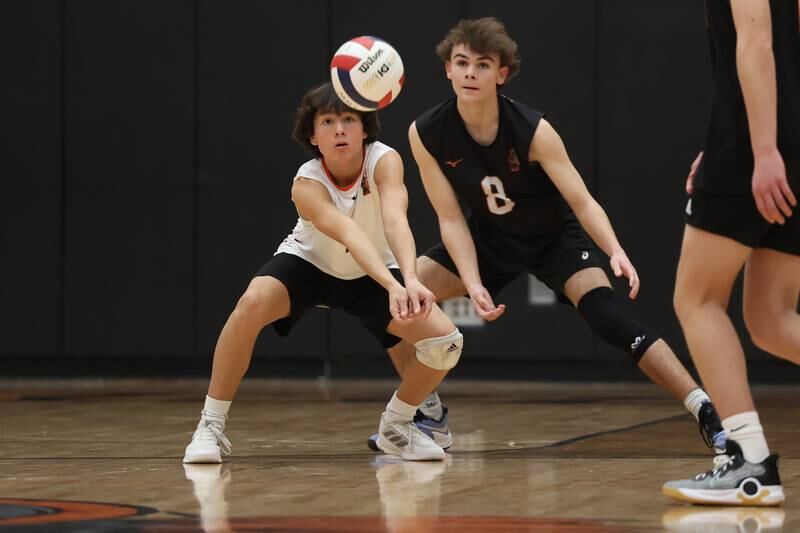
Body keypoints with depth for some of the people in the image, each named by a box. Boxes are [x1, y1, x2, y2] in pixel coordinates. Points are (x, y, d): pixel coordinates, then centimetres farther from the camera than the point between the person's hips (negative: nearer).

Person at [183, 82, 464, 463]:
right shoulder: (307, 184, -31)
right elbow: (348, 234, -48)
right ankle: (211, 426, -21)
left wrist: (410, 280, -63)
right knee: (253, 302, -34)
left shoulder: (384, 161, -27)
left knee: (446, 342, -17)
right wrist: (392, 286, -64)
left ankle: (396, 426, 10)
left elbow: (395, 219, -45)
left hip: (372, 275, 2)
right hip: (309, 262, -2)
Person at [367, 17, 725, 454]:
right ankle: (430, 419, 10)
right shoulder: (425, 135, -21)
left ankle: (706, 412, -26)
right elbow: (451, 219, -15)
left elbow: (582, 202, -26)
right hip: (490, 240, 4)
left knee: (607, 316, -27)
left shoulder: (532, 131, -28)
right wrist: (474, 285, -28)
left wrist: (615, 252, -44)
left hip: (556, 237, -4)